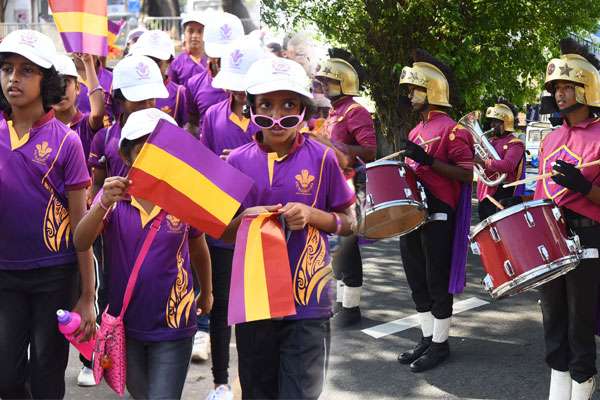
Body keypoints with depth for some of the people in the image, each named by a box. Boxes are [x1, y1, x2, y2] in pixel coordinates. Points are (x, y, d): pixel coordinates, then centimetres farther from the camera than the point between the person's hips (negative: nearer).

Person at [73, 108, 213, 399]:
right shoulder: (113, 196, -6)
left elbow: (199, 250, 10)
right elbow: (81, 243, -20)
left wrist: (207, 293, 24)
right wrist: (104, 203, -37)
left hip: (172, 326, -2)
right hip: (125, 323, 2)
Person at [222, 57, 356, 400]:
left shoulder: (322, 158, -4)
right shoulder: (238, 162, 1)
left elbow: (348, 223, 4)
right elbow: (222, 232, 9)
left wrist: (312, 215, -14)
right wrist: (245, 219, -12)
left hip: (309, 304, -2)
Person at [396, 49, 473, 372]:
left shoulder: (451, 130, -11)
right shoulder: (416, 131, 16)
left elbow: (467, 174, -17)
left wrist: (428, 160, -25)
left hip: (438, 216, -9)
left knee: (437, 281, 0)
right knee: (417, 280, 13)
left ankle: (440, 344, 10)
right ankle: (427, 337, 24)